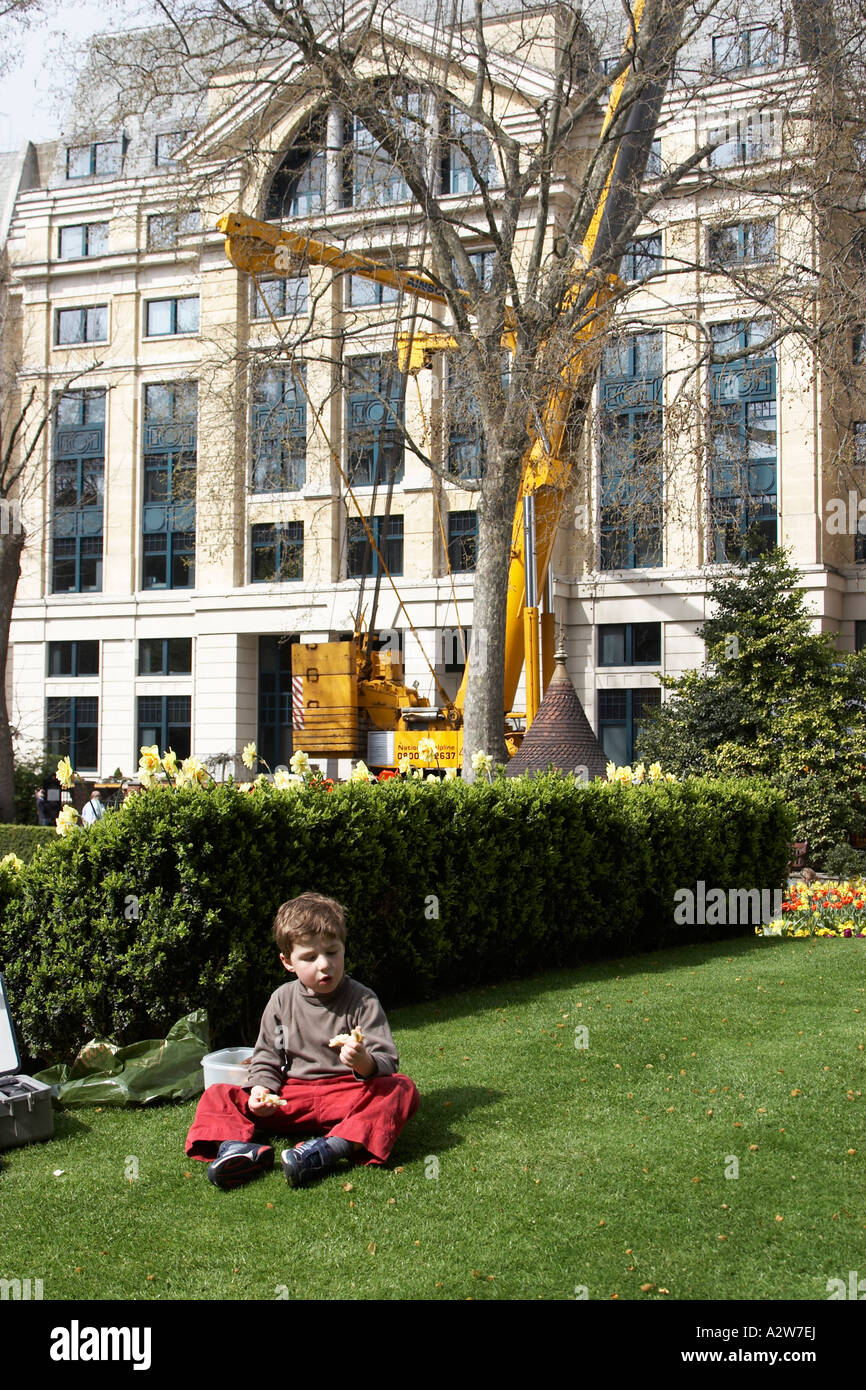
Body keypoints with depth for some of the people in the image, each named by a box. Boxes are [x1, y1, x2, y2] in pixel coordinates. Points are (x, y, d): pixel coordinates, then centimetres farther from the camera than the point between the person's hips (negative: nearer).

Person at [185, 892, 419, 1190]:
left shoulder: (362, 1000, -2)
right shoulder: (281, 1000, 8)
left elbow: (387, 1063, -9)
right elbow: (267, 1058, 15)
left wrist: (365, 1063, -33)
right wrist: (261, 1088, -7)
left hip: (347, 1095, -3)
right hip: (288, 1101, 3)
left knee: (401, 1089, -31)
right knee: (217, 1096, -11)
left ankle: (334, 1146, -49)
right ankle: (235, 1147, -41)